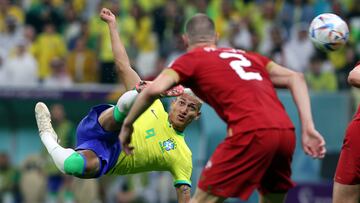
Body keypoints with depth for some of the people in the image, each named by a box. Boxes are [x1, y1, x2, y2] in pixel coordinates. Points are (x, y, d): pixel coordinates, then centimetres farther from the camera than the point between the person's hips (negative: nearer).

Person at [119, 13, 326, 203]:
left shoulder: (191, 59, 15)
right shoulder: (246, 55, 30)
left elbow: (154, 90, -1)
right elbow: (295, 78, 22)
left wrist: (127, 125, 12)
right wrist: (308, 129, 15)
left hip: (251, 134, -6)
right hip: (286, 131, 6)